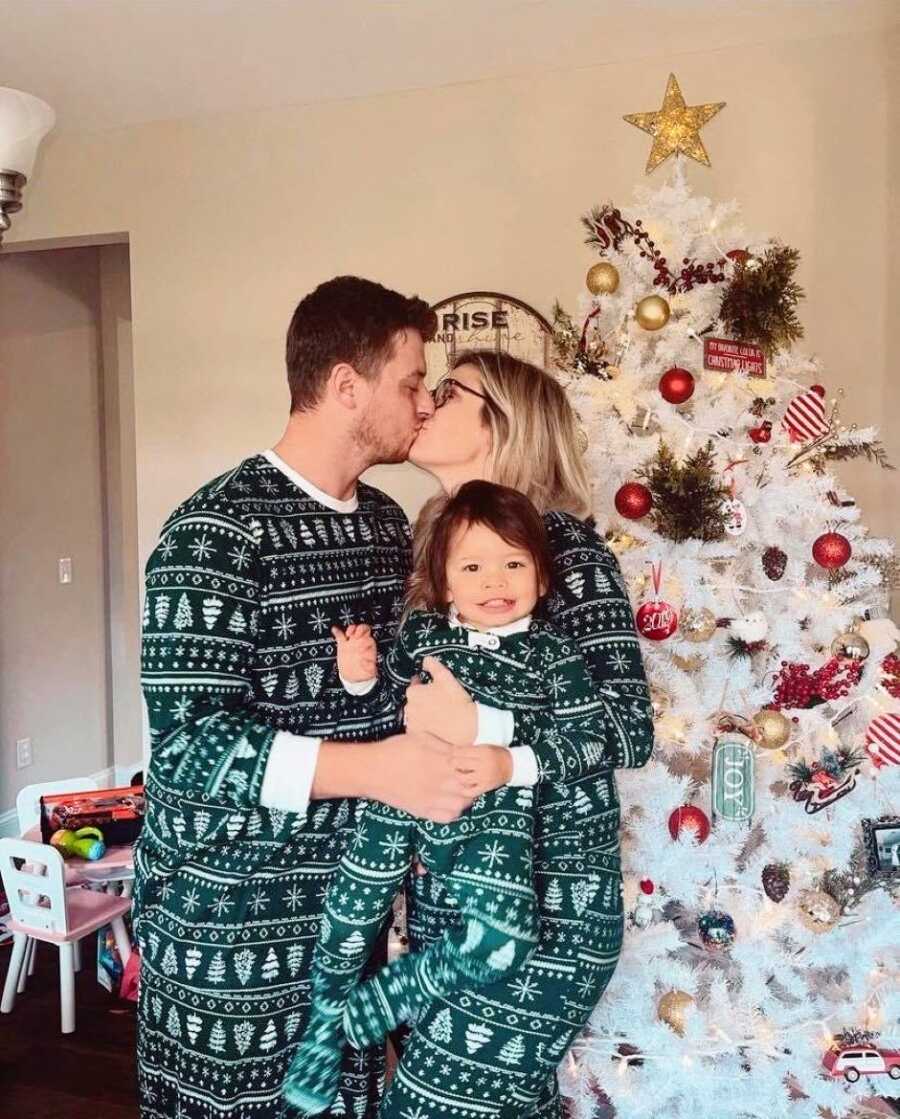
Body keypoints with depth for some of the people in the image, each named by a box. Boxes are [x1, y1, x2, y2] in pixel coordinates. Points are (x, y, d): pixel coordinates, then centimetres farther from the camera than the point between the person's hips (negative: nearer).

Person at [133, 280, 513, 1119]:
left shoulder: (386, 523, 6)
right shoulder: (216, 530, -19)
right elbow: (188, 740, -24)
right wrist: (373, 769, -32)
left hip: (347, 897, 7)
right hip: (228, 916, -6)